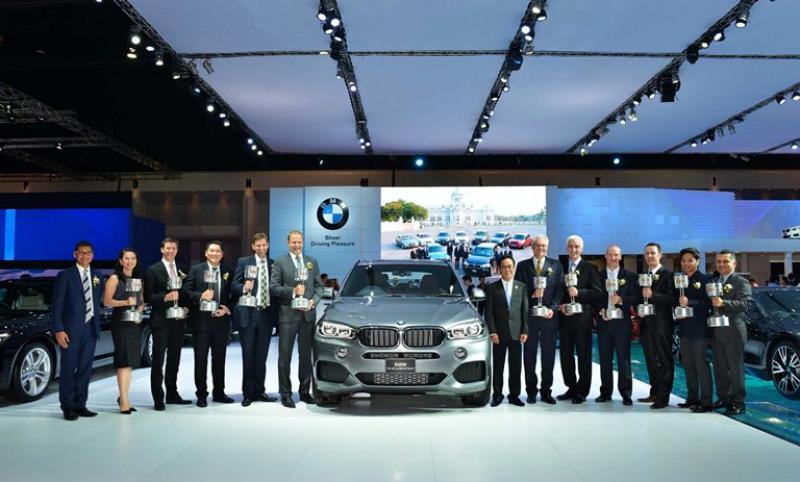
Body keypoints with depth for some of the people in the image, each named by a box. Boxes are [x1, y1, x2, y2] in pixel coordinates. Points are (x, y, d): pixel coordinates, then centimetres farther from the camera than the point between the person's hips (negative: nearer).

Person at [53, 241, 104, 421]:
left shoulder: (97, 277, 13)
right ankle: (68, 407, 10)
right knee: (68, 369, 1)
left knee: (85, 369, 8)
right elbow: (57, 305, -5)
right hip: (71, 330, -4)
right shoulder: (65, 276, -1)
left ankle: (80, 405, 17)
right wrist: (58, 330, -12)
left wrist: (97, 324, 6)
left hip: (91, 329, 4)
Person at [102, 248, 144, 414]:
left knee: (131, 362, 8)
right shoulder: (114, 278, -1)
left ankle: (124, 397, 17)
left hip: (135, 323, 6)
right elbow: (107, 301, -8)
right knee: (124, 360, -11)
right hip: (120, 322, -6)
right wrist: (126, 302, -20)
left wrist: (140, 308, 0)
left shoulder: (138, 280, 17)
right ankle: (124, 401, -11)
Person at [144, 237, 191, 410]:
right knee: (158, 360, -2)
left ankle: (172, 394, 22)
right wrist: (165, 297, -21)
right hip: (161, 321, -5)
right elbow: (148, 296, -7)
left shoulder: (181, 271, 13)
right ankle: (158, 398, 1)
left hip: (178, 320, 5)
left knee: (174, 360, 12)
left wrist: (185, 307, -3)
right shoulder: (153, 270, -1)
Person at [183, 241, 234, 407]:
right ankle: (201, 395, 13)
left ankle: (219, 393, 22)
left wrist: (227, 308, -8)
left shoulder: (227, 272, 7)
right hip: (201, 320, -2)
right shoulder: (196, 269, 2)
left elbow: (232, 295, 8)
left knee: (219, 359, 11)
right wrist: (200, 296, -19)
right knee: (201, 359, 3)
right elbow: (186, 290, -4)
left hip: (221, 320, 2)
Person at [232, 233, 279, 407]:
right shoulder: (243, 262, 3)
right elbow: (234, 285, -1)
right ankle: (248, 393, 10)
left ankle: (259, 391, 17)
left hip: (267, 314, 3)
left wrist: (277, 314, 1)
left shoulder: (273, 264, 10)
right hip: (248, 314, -2)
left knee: (261, 356, 9)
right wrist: (244, 287, -22)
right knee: (248, 356, 2)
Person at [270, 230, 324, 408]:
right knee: (285, 355, 0)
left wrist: (314, 301, -5)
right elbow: (274, 287, -4)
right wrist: (293, 291, -16)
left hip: (308, 314, 3)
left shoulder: (312, 262, 14)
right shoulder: (280, 263, 3)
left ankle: (305, 392, 19)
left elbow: (319, 285, 12)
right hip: (288, 315, -3)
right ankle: (285, 394, 6)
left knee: (306, 355, 9)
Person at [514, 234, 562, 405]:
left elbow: (559, 290, 2)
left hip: (549, 316, 0)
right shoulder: (523, 265, 8)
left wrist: (553, 308, -11)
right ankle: (531, 391, 15)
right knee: (529, 355, 5)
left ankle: (546, 391, 15)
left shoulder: (555, 265, 8)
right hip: (529, 316, 0)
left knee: (548, 355, 5)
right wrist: (531, 295, -14)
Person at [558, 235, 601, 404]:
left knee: (584, 355, 2)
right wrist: (561, 305, -5)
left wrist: (578, 292, -17)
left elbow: (597, 293, -5)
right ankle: (571, 388, 21)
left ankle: (582, 391, 11)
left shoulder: (589, 268, 1)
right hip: (564, 316, 4)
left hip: (582, 318, -3)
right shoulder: (561, 267, 11)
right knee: (566, 355, 9)